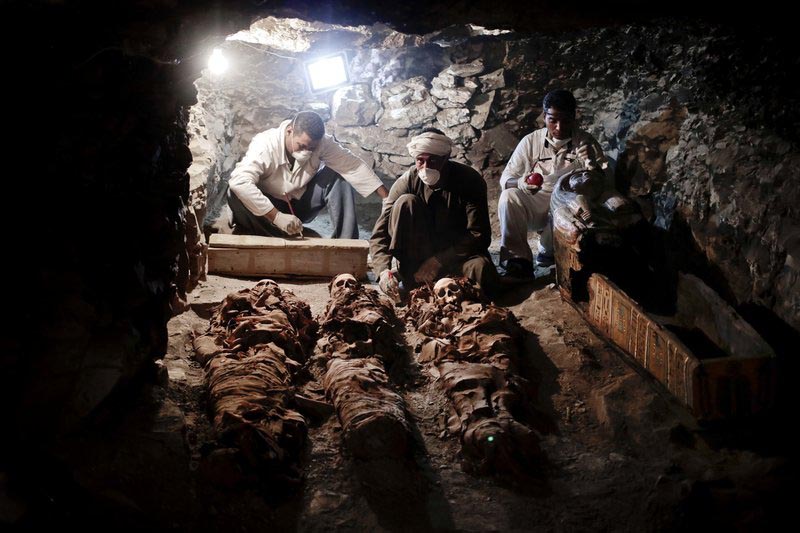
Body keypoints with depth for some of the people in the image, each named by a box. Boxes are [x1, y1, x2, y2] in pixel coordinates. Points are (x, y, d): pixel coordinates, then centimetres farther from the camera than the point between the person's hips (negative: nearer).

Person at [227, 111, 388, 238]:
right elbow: (240, 182, -41)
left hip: (301, 204, 4)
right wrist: (277, 217, -47)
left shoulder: (321, 142, -17)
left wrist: (387, 197, -26)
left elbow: (351, 165, -16)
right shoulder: (264, 145, -29)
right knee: (235, 193, -34)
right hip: (268, 209, -3)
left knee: (338, 176, -19)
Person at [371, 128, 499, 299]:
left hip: (457, 254, -2)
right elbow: (379, 234, -15)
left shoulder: (470, 180, -14)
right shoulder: (407, 181, -11)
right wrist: (383, 270, -35)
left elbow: (479, 235, -18)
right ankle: (411, 282, -22)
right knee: (406, 202, -23)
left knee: (482, 271, -36)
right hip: (418, 255, 2)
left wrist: (439, 261, -27)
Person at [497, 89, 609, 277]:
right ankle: (517, 259, -26)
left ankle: (548, 249, -7)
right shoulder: (530, 141, -1)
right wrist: (520, 183, -27)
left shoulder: (586, 142, -3)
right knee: (508, 197, -27)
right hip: (536, 205, 1)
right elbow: (506, 178, -3)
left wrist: (590, 162, -30)